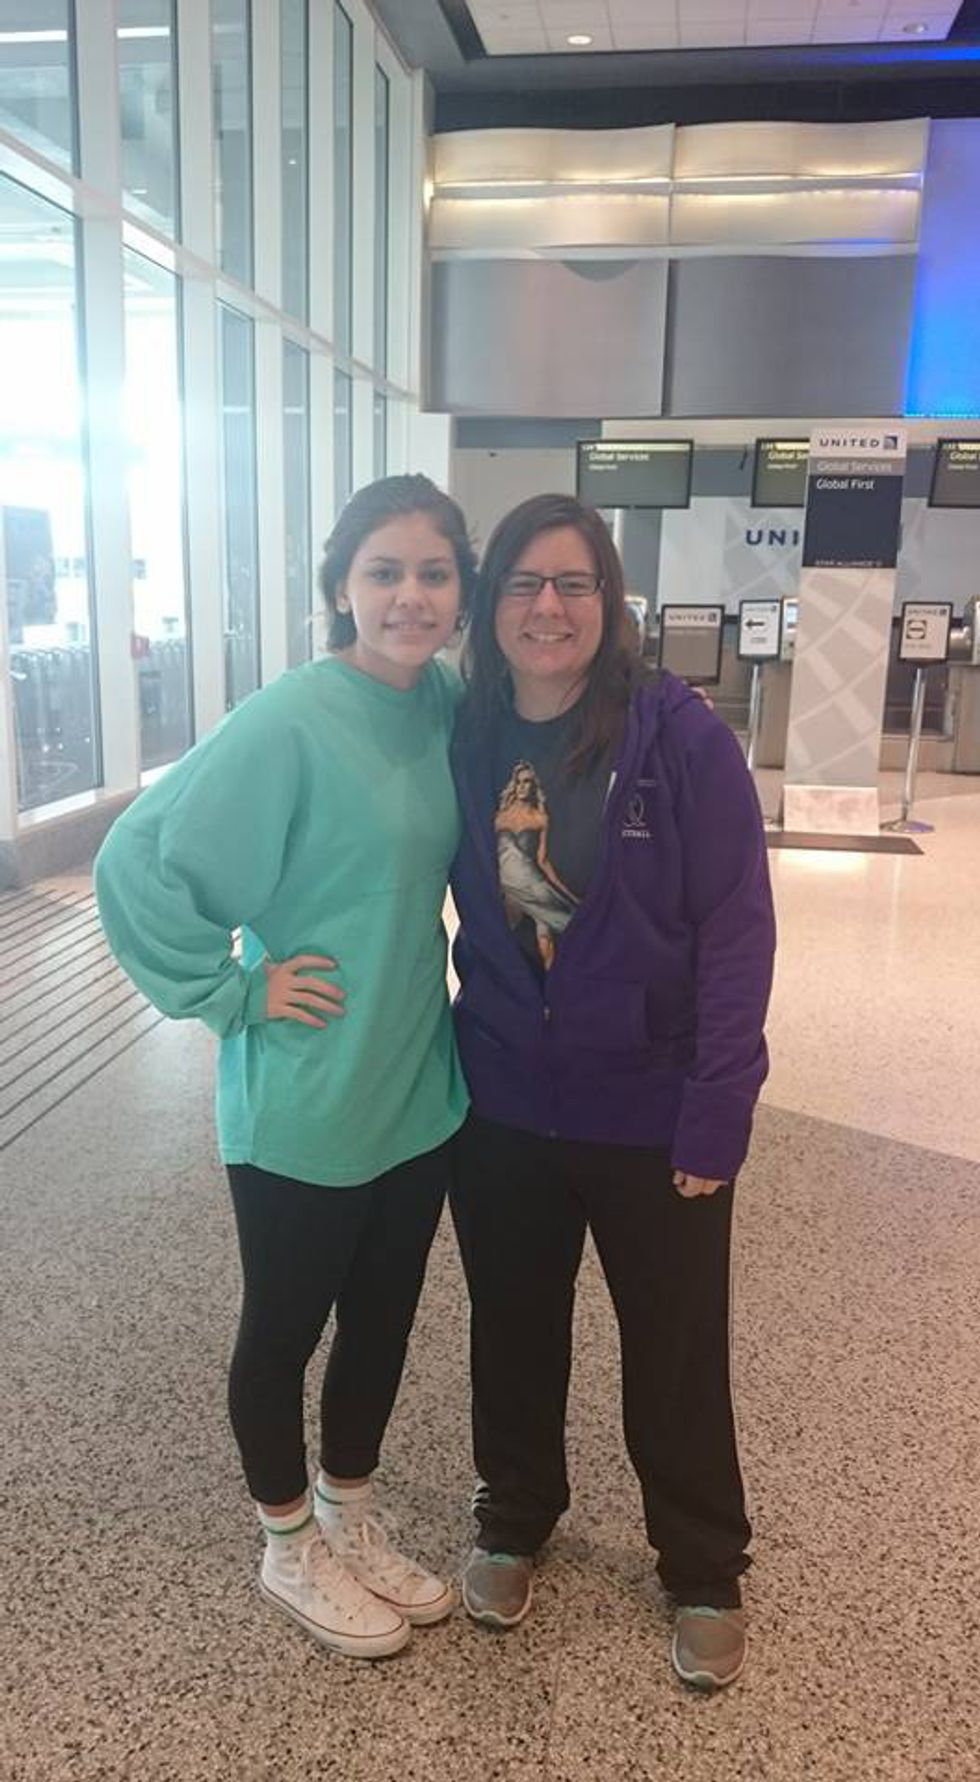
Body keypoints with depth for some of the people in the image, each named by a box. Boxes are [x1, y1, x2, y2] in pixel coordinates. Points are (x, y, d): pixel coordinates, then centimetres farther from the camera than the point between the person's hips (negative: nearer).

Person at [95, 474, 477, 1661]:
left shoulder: (447, 705, 0)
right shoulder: (289, 723, -21)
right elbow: (138, 863, -19)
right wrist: (232, 992, -17)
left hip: (418, 1091, 7)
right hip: (304, 1106, -6)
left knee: (382, 1319, 21)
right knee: (284, 1328, 16)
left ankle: (350, 1518, 46)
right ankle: (290, 1550, 40)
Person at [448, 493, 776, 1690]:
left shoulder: (681, 738, -14)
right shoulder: (464, 739, -3)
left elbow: (736, 929, -14)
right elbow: (462, 908, 7)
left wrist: (717, 1110, -16)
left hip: (652, 1109, -3)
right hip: (501, 1104, 3)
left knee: (676, 1356, 15)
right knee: (513, 1330, 21)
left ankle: (705, 1573, 41)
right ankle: (514, 1519, 48)